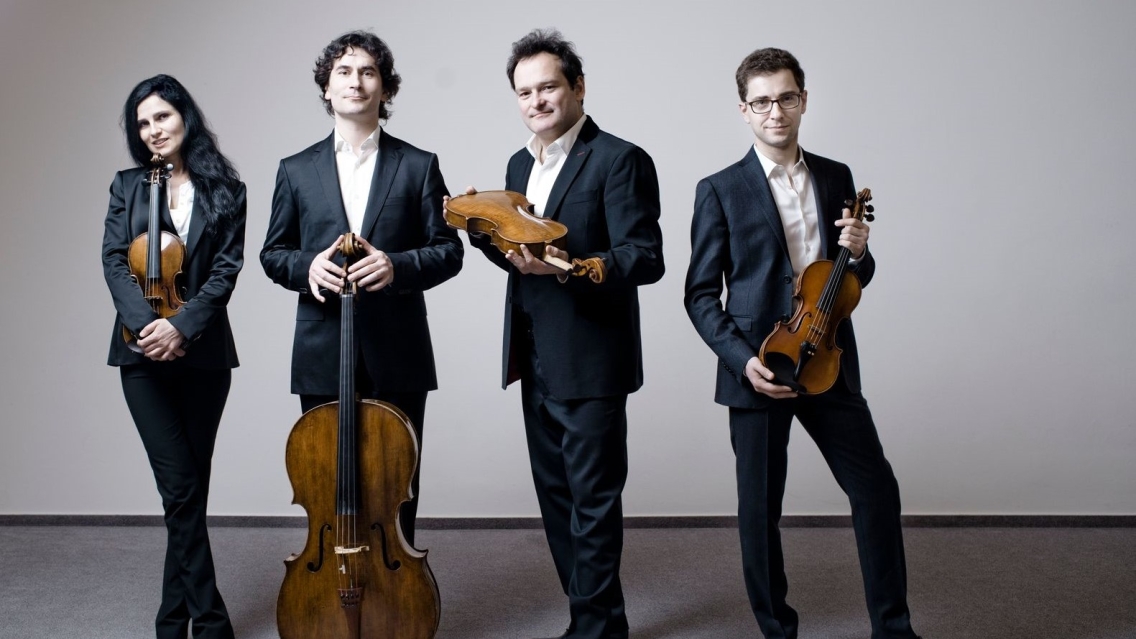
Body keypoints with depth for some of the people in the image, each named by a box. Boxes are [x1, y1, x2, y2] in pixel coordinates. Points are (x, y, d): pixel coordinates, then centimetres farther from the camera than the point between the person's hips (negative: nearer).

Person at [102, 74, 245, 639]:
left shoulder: (225, 191, 6)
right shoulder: (128, 186, 9)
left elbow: (228, 268, -4)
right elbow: (114, 260, -1)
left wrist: (183, 326, -18)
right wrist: (146, 322, -18)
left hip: (203, 351, 0)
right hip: (143, 352, 0)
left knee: (190, 487, 6)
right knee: (181, 487, -7)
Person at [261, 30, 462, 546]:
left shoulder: (418, 166, 4)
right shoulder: (296, 170, 9)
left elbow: (447, 250, 2)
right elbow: (273, 252, 12)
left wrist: (397, 265, -17)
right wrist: (306, 266, -11)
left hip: (398, 353, -1)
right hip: (322, 354, 1)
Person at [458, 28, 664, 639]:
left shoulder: (619, 160, -11)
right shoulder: (520, 164, 14)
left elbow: (645, 260, -17)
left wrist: (563, 266, -30)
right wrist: (483, 230, -1)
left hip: (589, 363, -8)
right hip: (535, 361, 8)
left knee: (592, 501, 1)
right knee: (556, 496, 16)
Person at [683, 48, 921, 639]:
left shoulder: (836, 178, 10)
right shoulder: (720, 191, -2)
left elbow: (854, 280, 16)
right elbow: (701, 295, -2)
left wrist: (859, 253, -7)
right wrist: (742, 360, -15)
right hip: (758, 368, -3)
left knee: (876, 488, 3)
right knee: (759, 510, 5)